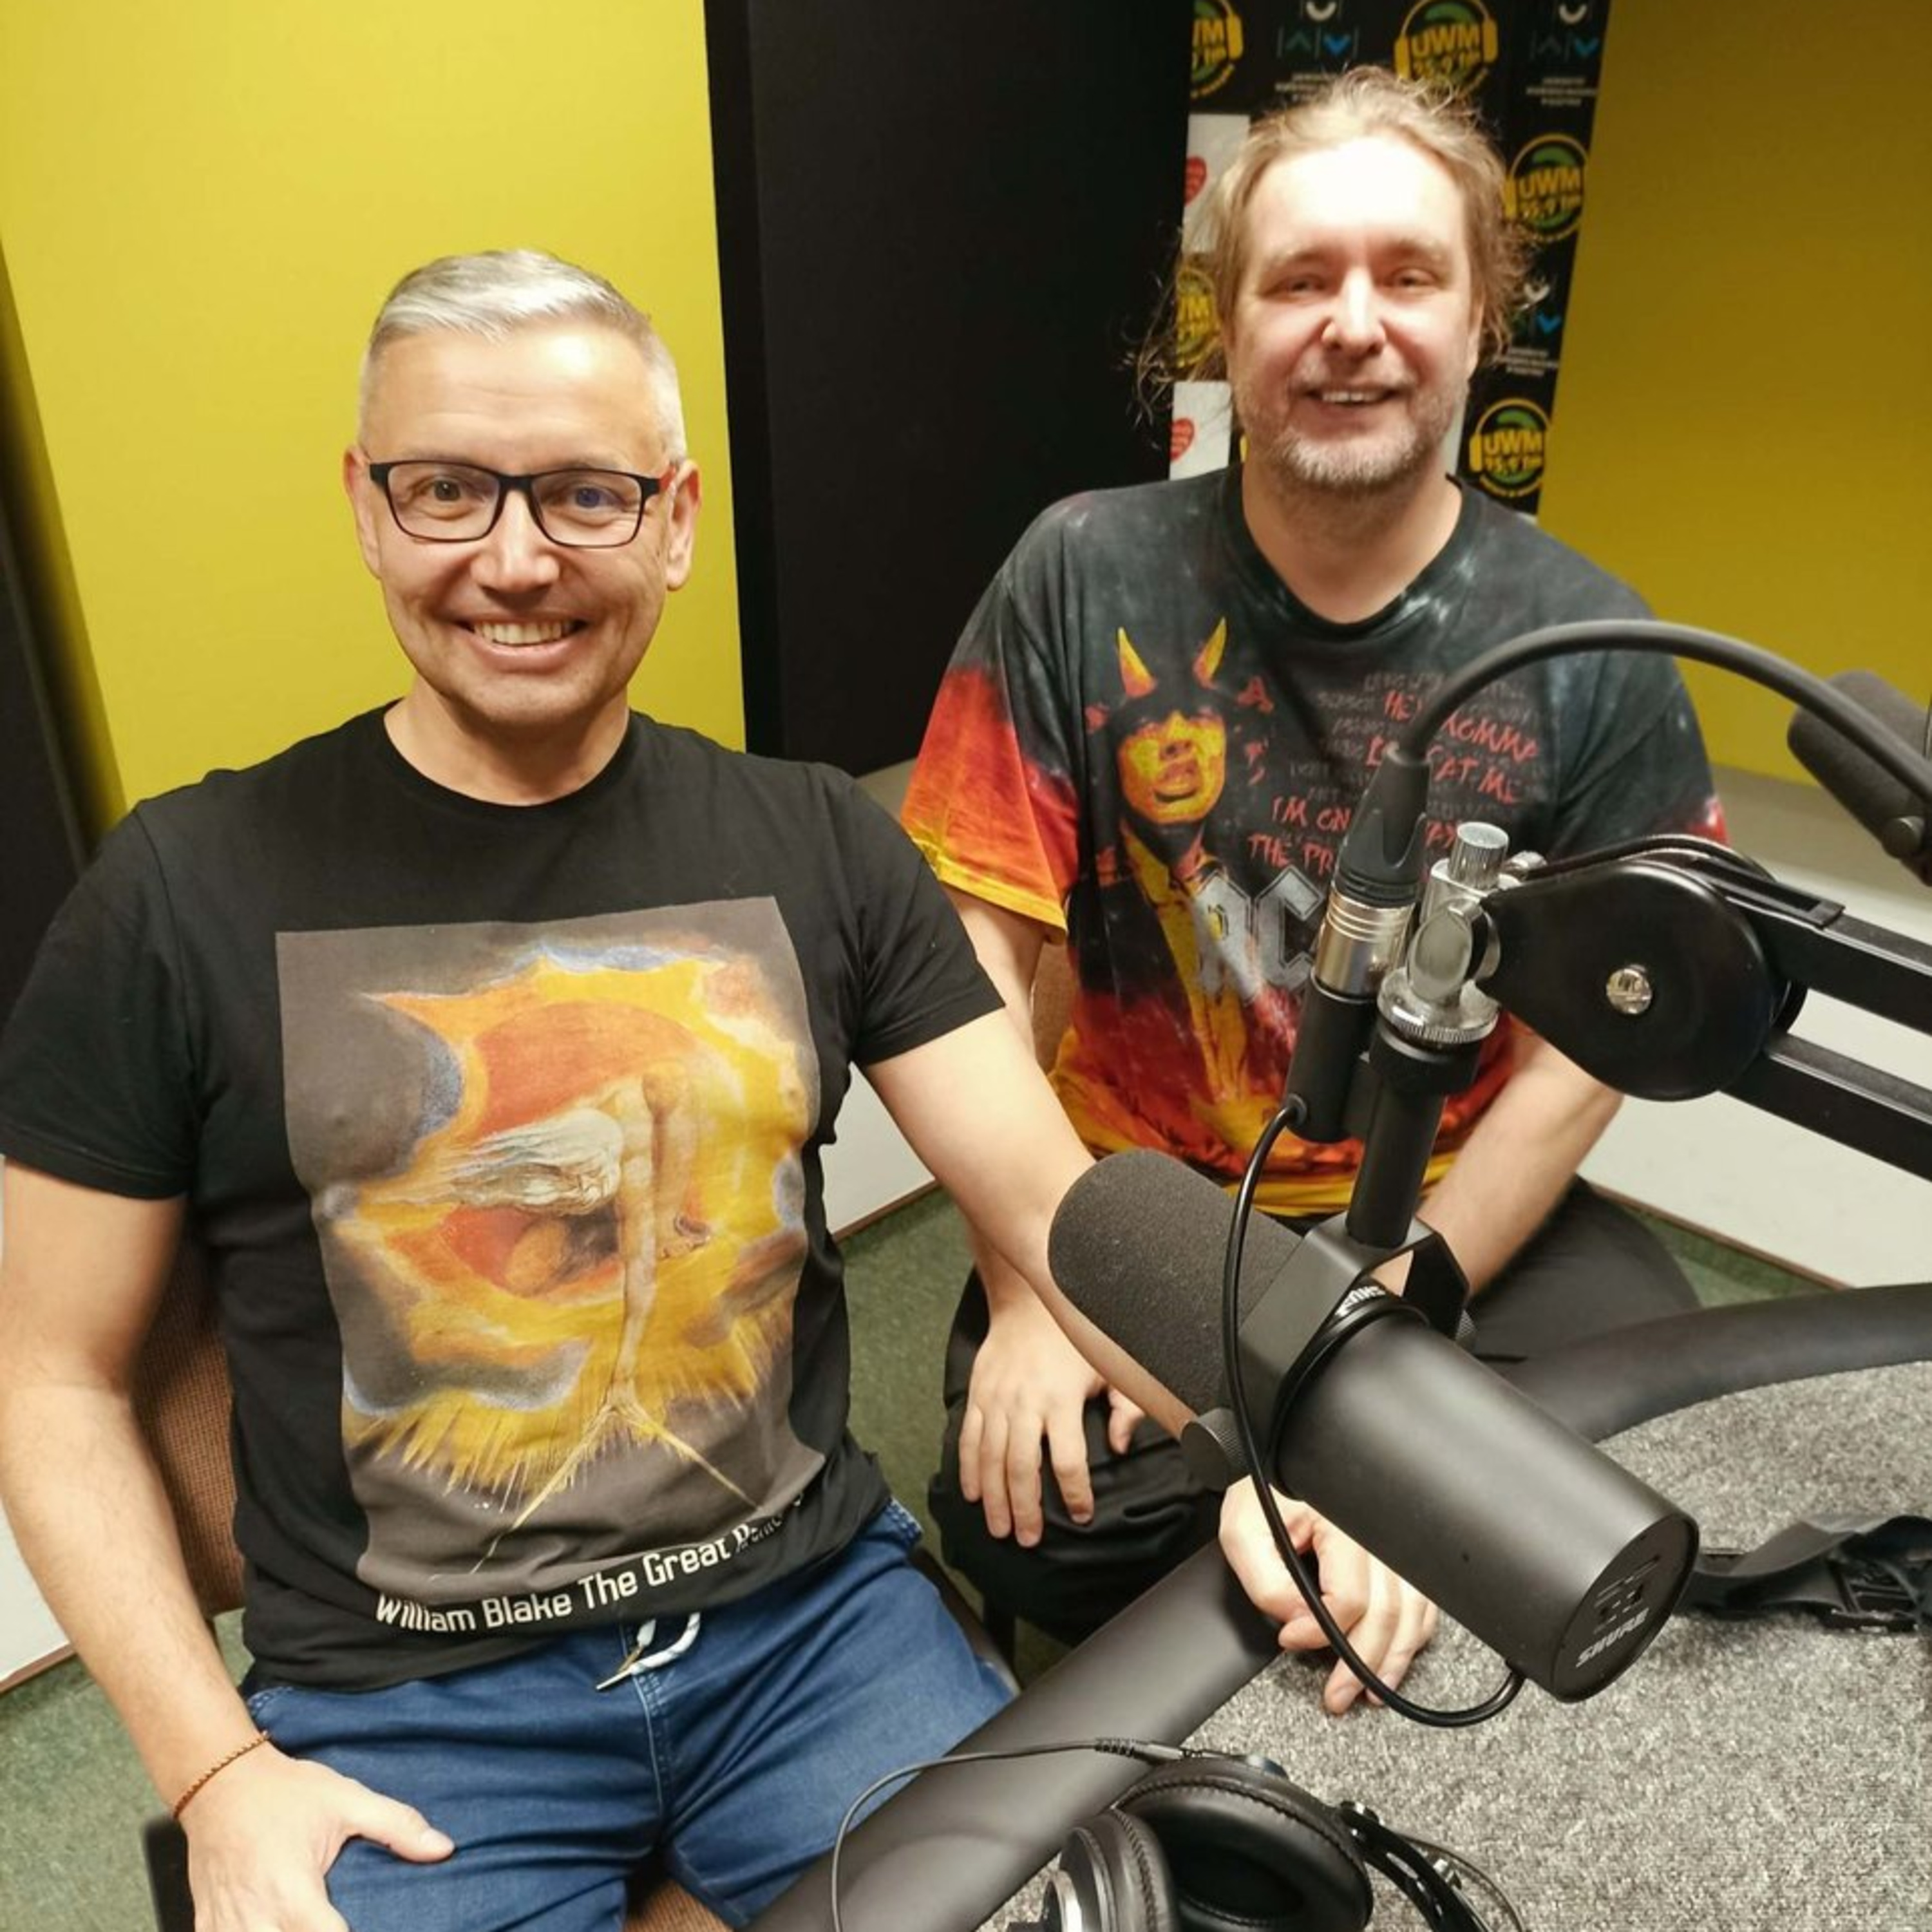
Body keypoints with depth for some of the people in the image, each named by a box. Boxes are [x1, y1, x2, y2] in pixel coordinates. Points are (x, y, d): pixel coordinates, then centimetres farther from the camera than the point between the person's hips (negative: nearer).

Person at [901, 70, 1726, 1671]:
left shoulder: (1591, 649, -6)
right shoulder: (1086, 576, -8)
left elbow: (1579, 1054, -5)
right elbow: (978, 944, -9)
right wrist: (1029, 1292, -14)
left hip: (1457, 1213, 2)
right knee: (1029, 1518, -23)